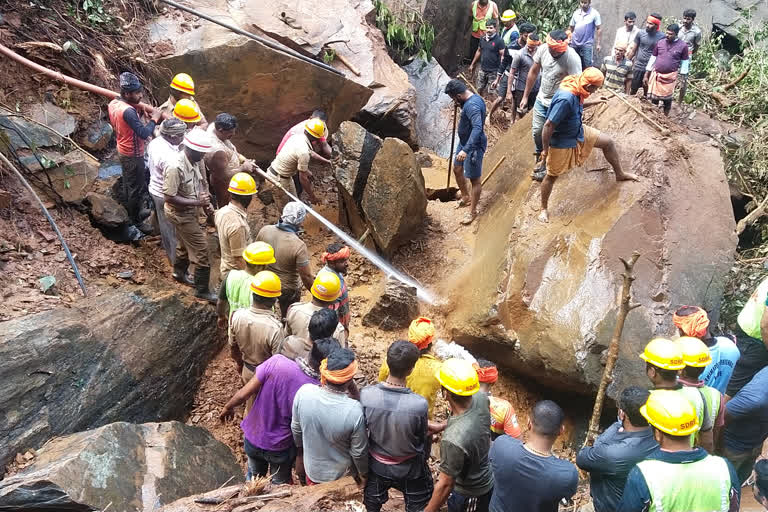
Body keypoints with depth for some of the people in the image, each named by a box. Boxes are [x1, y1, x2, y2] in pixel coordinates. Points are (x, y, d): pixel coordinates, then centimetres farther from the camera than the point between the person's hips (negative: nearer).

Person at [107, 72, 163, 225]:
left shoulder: (113, 104, -3)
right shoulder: (128, 111, -33)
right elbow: (144, 133, -34)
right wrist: (154, 119, -21)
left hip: (123, 150, 9)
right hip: (133, 155, -9)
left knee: (127, 183, 25)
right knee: (137, 188, 7)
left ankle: (129, 212, 42)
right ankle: (135, 219, 21)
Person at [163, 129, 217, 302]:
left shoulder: (194, 161, -5)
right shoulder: (176, 168, -32)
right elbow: (169, 197, -29)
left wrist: (205, 203, -3)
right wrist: (196, 203, -29)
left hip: (189, 211, 9)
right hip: (180, 214, -9)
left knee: (185, 243, 28)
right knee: (201, 250, -4)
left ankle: (179, 272, 52)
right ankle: (202, 290, 9)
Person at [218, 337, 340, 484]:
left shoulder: (277, 362, -29)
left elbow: (243, 394, -19)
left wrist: (228, 407, 2)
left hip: (252, 439, 2)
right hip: (280, 449, -2)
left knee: (254, 477, 33)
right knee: (280, 485, 30)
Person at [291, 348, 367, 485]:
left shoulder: (303, 392, -27)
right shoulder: (354, 411, -36)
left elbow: (296, 428, -7)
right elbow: (359, 452, -20)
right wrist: (364, 474, 1)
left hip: (312, 470, 2)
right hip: (342, 474, -2)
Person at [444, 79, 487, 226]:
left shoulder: (472, 106, -30)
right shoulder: (472, 98, 1)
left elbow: (477, 128, -42)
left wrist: (466, 150, -49)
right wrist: (459, 105, 7)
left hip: (474, 146, -11)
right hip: (464, 142, 11)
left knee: (474, 179, 2)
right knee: (457, 169, 24)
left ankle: (473, 211, 15)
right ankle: (465, 197, 44)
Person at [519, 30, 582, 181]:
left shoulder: (572, 58, -26)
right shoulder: (543, 49, -11)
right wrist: (525, 96, 8)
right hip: (541, 99, 5)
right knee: (536, 131, 14)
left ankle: (545, 166, 25)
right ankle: (540, 156, 42)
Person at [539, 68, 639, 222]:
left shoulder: (576, 92, -10)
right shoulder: (566, 99, -38)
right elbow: (548, 126, -32)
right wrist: (545, 150, -24)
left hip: (578, 133, 9)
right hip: (561, 143, -9)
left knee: (608, 142, 13)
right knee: (552, 176, 9)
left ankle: (620, 174, 35)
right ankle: (544, 208, 30)